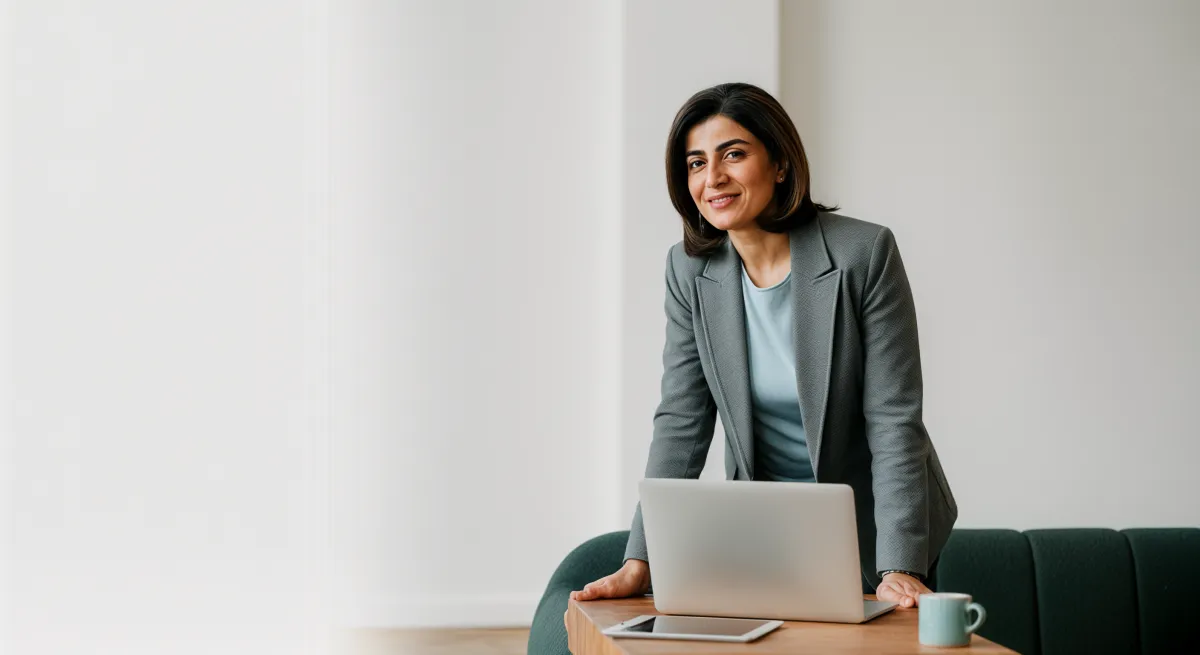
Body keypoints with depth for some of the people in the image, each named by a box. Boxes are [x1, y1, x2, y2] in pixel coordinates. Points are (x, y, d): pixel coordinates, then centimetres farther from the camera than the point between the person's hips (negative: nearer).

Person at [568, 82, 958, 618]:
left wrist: (898, 568, -28)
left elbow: (893, 420, -19)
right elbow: (681, 423, -7)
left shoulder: (865, 253, -18)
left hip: (869, 532, -3)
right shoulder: (690, 269, -6)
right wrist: (639, 561, -17)